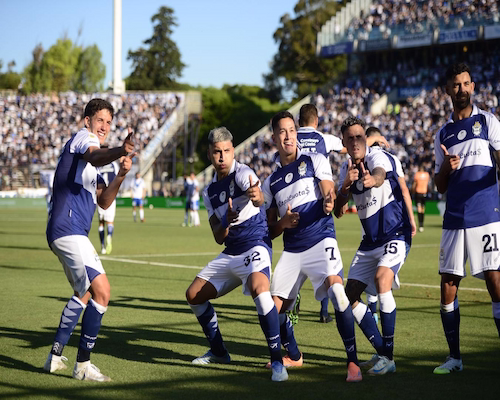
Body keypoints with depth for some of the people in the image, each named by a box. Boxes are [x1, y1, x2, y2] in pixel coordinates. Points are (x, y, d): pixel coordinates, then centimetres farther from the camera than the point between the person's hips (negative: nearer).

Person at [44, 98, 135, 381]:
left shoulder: (90, 166, 24)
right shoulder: (83, 137, -3)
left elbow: (104, 202, 15)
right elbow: (96, 157, -29)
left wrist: (120, 176, -2)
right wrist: (121, 151, -50)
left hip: (72, 234, 11)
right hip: (68, 230, -11)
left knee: (84, 293, 26)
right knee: (101, 290, -18)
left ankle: (56, 356, 30)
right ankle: (83, 365, -12)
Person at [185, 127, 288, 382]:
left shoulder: (242, 173, -11)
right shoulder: (210, 192, 11)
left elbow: (260, 198, -35)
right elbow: (218, 238, 8)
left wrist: (256, 196, -60)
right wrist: (226, 223, -16)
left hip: (255, 244, -8)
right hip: (230, 253, 8)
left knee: (258, 287, -36)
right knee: (194, 295, 10)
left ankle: (277, 360, -30)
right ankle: (218, 352, 28)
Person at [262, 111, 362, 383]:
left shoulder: (315, 161, 5)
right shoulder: (270, 182, 15)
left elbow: (329, 195, -6)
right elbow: (271, 230, 17)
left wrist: (329, 202, -30)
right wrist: (283, 222, -6)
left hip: (321, 239, -4)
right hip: (291, 250, 4)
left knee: (335, 289, -28)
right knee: (275, 307, 1)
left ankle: (353, 361, -24)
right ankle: (293, 355, 30)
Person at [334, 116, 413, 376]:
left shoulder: (378, 157, -15)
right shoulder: (347, 168, 6)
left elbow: (380, 175, -40)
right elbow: (337, 211, 0)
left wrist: (372, 179, -65)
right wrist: (346, 185, -19)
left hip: (395, 235, -8)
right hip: (370, 240, 8)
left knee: (382, 277, -31)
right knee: (350, 294, 2)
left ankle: (388, 357, -26)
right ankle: (382, 352, 15)